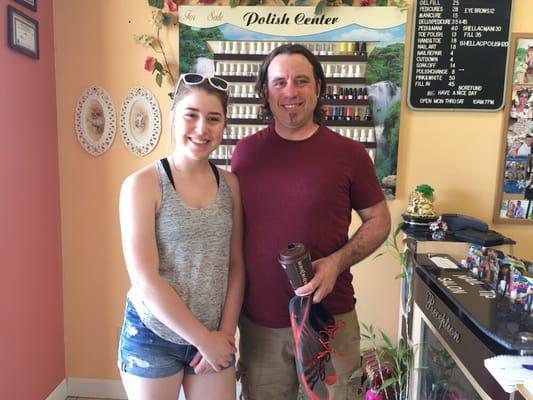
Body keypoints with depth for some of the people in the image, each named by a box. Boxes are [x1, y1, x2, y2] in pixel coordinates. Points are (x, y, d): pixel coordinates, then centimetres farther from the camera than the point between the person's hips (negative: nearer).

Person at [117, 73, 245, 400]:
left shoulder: (230, 184, -1)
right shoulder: (142, 184, -13)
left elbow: (236, 265, 1)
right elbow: (145, 279, -16)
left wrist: (225, 332, -5)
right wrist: (203, 338, -12)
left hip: (216, 338, 3)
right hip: (153, 337, -3)